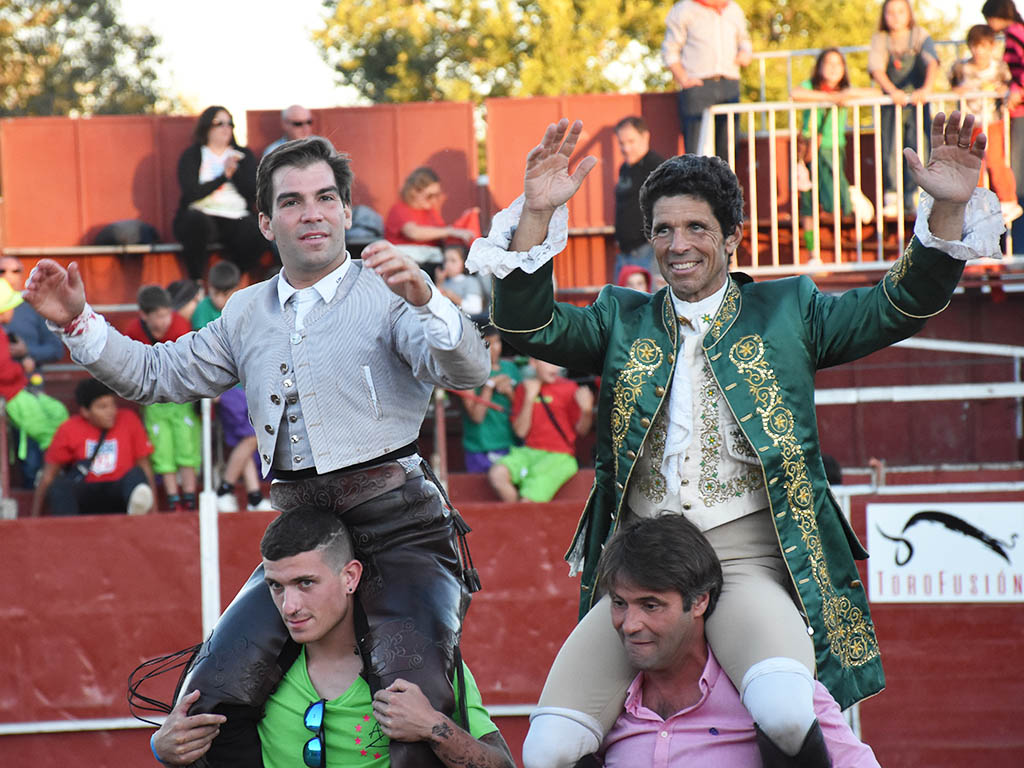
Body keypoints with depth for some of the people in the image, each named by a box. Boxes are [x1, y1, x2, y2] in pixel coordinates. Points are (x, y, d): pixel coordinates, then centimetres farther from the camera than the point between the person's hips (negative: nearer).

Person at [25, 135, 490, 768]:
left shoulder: (388, 292, 0)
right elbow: (156, 375, 22)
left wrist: (426, 301, -34)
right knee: (211, 700, -5)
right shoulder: (248, 313, 18)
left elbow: (469, 372, -14)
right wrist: (78, 322, 9)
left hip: (397, 525, -5)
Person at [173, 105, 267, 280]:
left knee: (257, 236, -30)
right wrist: (225, 175, -8)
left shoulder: (243, 155, 15)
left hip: (236, 218, 2)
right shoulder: (192, 155, 6)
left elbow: (253, 193, 3)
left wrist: (234, 171, -11)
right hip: (203, 215, -2)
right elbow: (191, 193, -10)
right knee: (197, 220, -39)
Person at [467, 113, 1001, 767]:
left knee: (786, 712, -35)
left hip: (749, 559, -2)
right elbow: (528, 324, 4)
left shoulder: (786, 311, 15)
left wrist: (948, 208, -7)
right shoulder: (623, 320, 18)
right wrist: (538, 214, -9)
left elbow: (903, 304, 8)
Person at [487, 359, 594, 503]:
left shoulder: (568, 388, 0)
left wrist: (586, 411, -22)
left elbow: (581, 430, 0)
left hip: (560, 456, -4)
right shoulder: (524, 388, 9)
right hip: (529, 452, 4)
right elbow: (520, 431, 2)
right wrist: (529, 398, -7)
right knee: (496, 474, -23)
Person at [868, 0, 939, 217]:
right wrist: (893, 91, -30)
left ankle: (914, 198, -2)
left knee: (918, 149, -8)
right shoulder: (879, 40, 1)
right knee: (890, 151, -6)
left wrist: (926, 89, -34)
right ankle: (891, 198, 0)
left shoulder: (920, 36, -1)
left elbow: (932, 63, -16)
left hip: (918, 103, -1)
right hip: (891, 103, 1)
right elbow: (876, 69, -12)